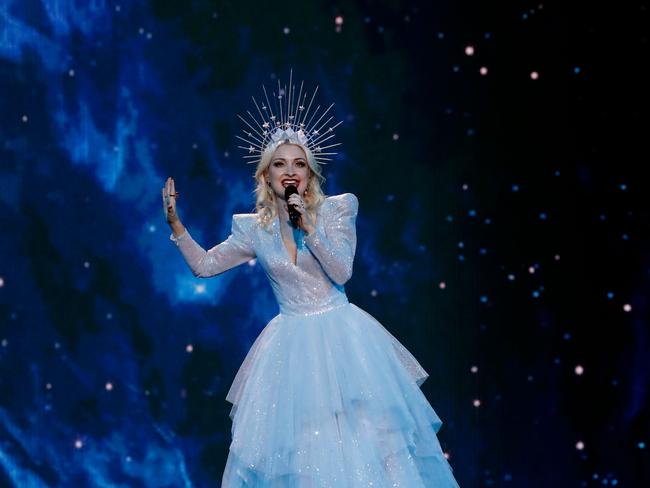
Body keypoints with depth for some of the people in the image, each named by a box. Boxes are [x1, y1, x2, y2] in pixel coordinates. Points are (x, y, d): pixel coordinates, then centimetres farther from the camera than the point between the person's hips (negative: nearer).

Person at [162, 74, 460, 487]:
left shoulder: (337, 209, -1)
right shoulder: (254, 228, 5)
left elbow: (342, 272, -11)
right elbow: (203, 265, 7)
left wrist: (308, 226, -18)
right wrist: (175, 223, -3)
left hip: (340, 337, -1)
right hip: (291, 346, 2)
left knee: (360, 432, -1)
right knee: (293, 443, 1)